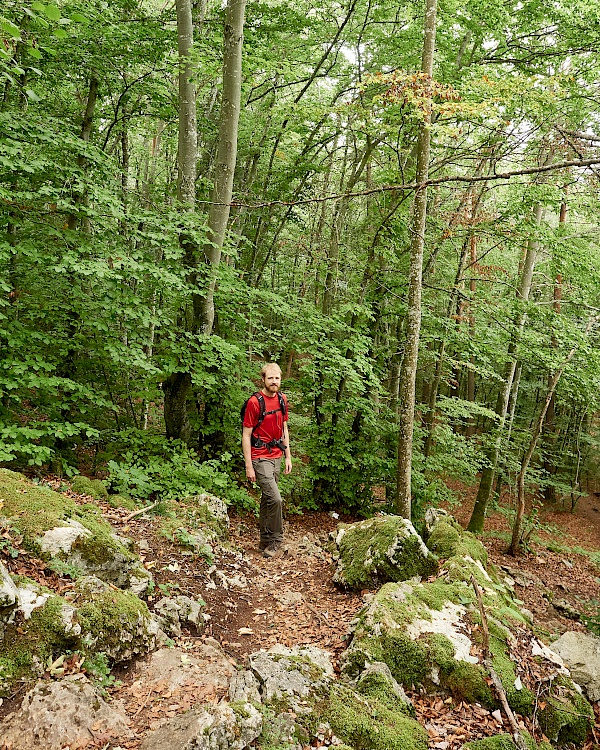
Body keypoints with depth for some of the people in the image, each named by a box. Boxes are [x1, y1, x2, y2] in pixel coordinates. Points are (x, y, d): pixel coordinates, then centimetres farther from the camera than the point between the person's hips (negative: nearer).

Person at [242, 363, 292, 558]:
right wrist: (248, 466, -14)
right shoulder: (254, 402, -13)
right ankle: (275, 540, 2)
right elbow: (246, 435, -11)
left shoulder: (282, 399, 7)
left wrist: (288, 456, 14)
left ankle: (265, 542, 24)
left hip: (276, 457, 7)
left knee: (267, 499, 14)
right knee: (275, 499, -14)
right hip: (260, 458, -7)